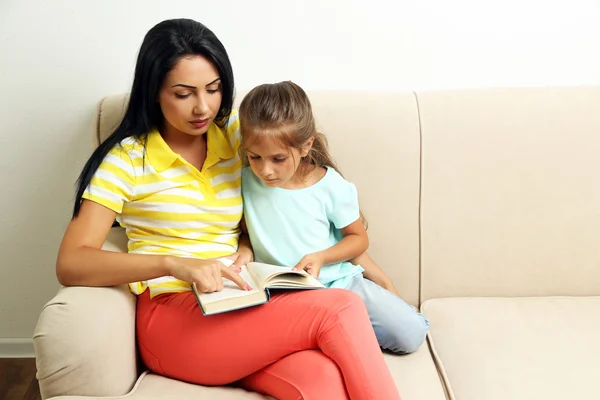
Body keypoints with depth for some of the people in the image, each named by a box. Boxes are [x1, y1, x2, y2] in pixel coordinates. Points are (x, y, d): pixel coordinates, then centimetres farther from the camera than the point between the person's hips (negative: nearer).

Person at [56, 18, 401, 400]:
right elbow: (71, 265, -10)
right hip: (171, 317, -4)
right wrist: (173, 263, -25)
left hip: (239, 309, 4)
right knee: (339, 309, -25)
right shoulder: (127, 159, -2)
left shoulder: (235, 135, 11)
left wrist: (247, 247, 0)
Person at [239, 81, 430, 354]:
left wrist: (321, 257, -15)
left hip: (338, 281, 0)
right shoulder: (245, 182, -7)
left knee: (411, 334, -11)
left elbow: (358, 238, 2)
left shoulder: (331, 186, -10)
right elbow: (246, 229, 10)